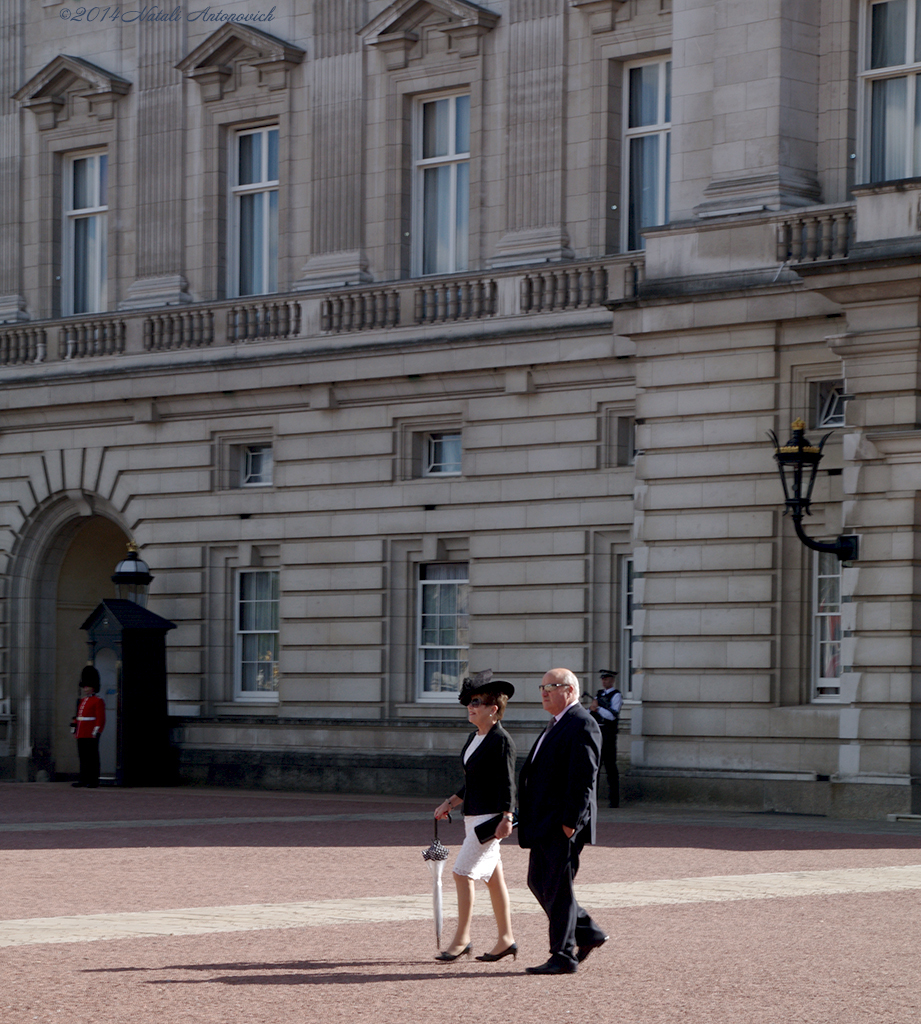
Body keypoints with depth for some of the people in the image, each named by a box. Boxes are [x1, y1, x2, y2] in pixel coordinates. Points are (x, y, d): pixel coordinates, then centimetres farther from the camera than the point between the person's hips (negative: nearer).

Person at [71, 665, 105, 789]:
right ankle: (84, 780, 12)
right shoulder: (82, 701, 18)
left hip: (91, 736, -8)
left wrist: (96, 732, -16)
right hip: (81, 736, 8)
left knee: (92, 758, -4)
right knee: (83, 758, 8)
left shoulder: (98, 701, -5)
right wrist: (74, 725, 14)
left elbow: (100, 718, -10)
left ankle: (93, 781, -2)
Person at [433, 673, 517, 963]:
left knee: (462, 872, -11)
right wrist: (450, 803, 17)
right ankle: (506, 939, 16)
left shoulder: (501, 740, -13)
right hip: (474, 816, 9)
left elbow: (507, 783, -16)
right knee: (493, 877, 11)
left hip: (490, 816, -9)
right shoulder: (474, 738, 14)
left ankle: (461, 939, -6)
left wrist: (507, 818, -22)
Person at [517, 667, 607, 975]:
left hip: (563, 824, -10)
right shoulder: (557, 724, 18)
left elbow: (584, 778, -19)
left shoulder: (582, 726, -14)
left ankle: (564, 956, 2)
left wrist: (570, 821, -22)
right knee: (538, 881, 12)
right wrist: (527, 814, 20)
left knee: (558, 887, -5)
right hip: (544, 823, 10)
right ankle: (587, 933, 21)